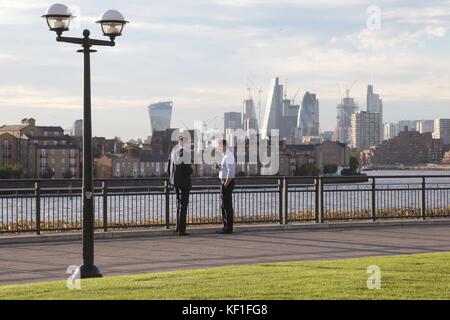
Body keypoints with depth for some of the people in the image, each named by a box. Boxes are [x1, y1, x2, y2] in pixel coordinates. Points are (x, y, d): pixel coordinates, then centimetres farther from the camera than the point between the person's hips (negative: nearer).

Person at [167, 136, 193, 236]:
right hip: (184, 182, -7)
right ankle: (181, 230, -4)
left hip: (175, 182, 7)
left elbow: (168, 169, 11)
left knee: (179, 203, 20)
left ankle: (178, 227, 24)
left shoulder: (172, 153, 7)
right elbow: (188, 170, -21)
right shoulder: (185, 153, -15)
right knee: (183, 205, -3)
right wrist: (191, 171, 1)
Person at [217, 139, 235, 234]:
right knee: (224, 206, 13)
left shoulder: (228, 156, -16)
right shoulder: (225, 155, 15)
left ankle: (229, 228, -3)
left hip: (228, 181, -10)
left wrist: (226, 184, -21)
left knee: (228, 205, -7)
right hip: (224, 182, 10)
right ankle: (226, 226, 19)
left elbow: (230, 171, -21)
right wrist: (219, 167, 5)